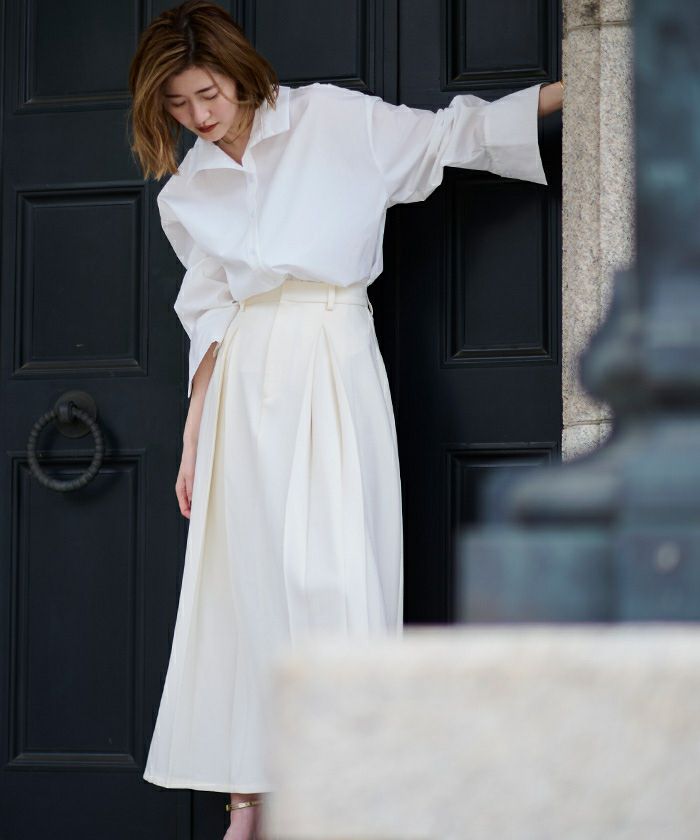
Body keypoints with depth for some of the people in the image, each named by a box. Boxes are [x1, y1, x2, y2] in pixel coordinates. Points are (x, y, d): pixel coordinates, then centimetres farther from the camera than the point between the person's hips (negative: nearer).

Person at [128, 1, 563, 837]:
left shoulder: (333, 121, 3)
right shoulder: (186, 193, 13)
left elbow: (454, 135, 7)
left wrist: (578, 85, 4)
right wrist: (193, 434, 14)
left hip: (335, 368, -3)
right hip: (245, 382, 3)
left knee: (335, 569, -13)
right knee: (244, 574, 0)